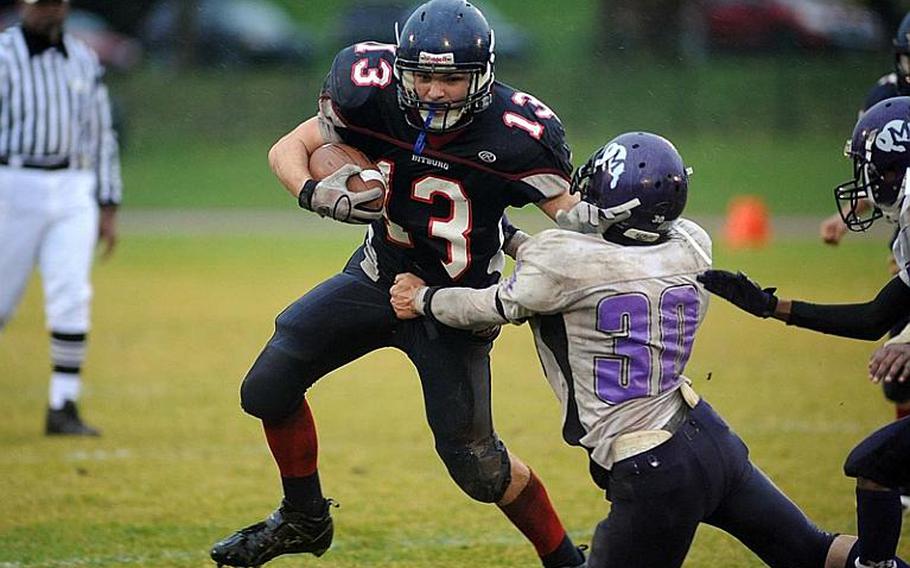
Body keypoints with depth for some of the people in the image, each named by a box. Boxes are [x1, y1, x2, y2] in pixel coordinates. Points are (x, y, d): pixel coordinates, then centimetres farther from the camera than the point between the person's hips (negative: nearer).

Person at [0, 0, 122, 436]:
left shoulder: (83, 60, 11)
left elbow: (100, 135, 16)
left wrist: (109, 208, 12)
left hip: (73, 190, 4)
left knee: (71, 295, -10)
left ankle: (63, 409, -9)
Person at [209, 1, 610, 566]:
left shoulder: (512, 133, -27)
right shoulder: (375, 96, -19)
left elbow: (570, 209, -17)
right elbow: (288, 148, -9)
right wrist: (317, 194, -31)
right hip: (380, 276, 4)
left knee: (475, 462, -6)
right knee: (268, 388, 0)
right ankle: (304, 519, 24)